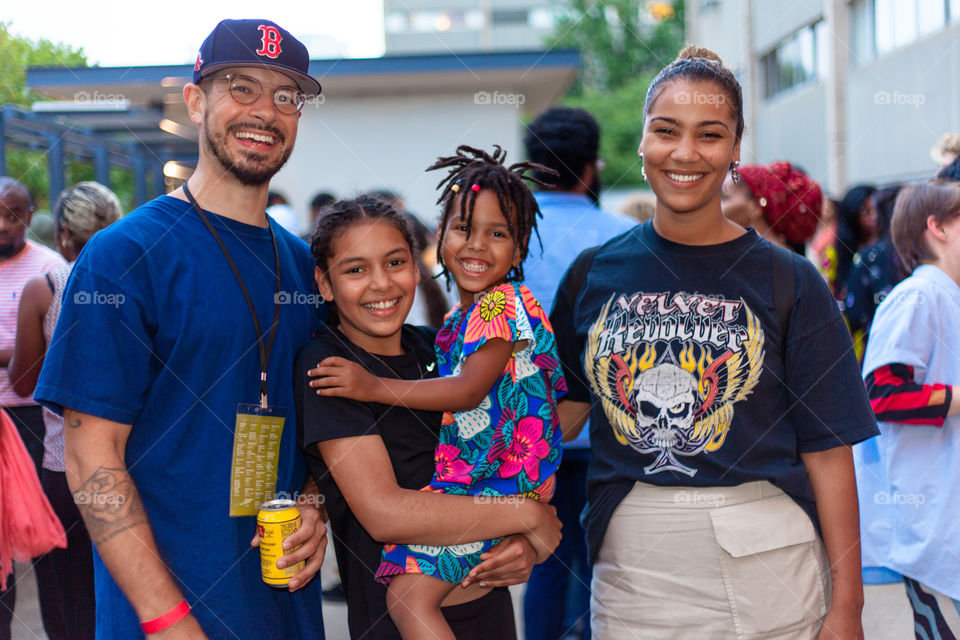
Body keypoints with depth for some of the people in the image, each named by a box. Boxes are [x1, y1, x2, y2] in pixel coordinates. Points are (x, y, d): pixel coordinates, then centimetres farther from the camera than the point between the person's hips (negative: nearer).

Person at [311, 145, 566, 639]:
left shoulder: (504, 303, -12)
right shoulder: (458, 319, 15)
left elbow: (469, 390, -18)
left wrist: (376, 388, -19)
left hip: (503, 485, -9)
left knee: (409, 595, -15)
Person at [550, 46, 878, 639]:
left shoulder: (789, 282, -2)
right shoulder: (595, 274, 4)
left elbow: (827, 452, -3)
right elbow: (564, 406, 9)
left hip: (764, 569, -1)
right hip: (630, 564, 2)